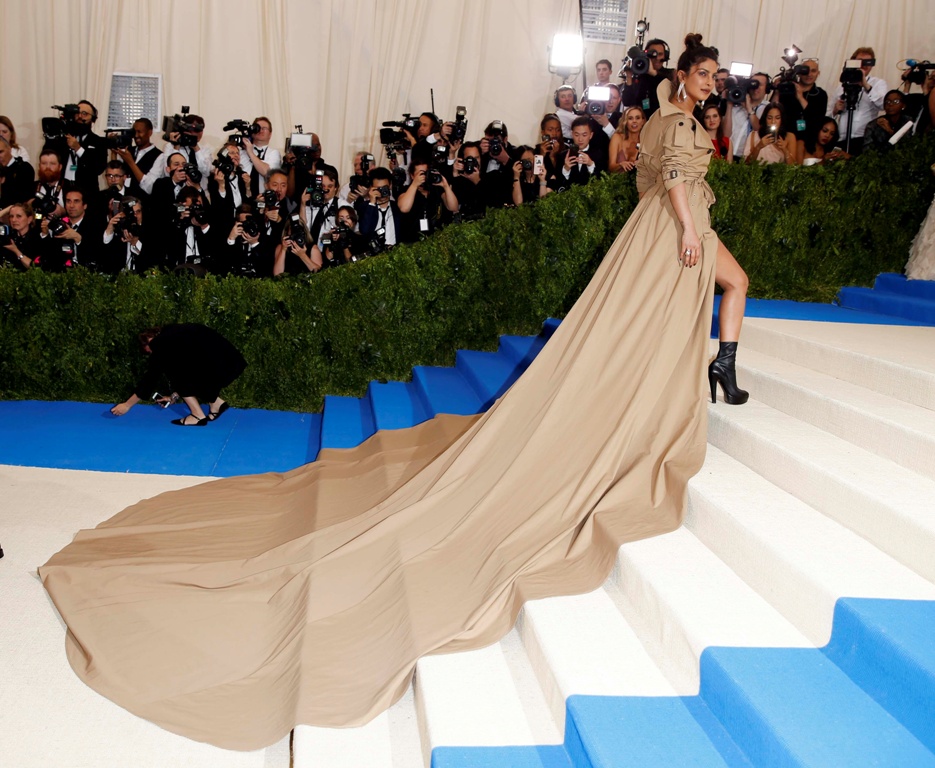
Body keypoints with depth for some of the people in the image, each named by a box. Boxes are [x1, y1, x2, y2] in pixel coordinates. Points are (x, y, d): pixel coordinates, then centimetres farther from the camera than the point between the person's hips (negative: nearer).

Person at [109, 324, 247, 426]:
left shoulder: (161, 343, 0)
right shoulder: (174, 335, 24)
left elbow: (151, 377, 2)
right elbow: (185, 373, 31)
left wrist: (127, 405, 10)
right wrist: (174, 396, 39)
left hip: (221, 369, -9)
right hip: (230, 362, 9)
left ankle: (198, 416, 5)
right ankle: (216, 402, 17)